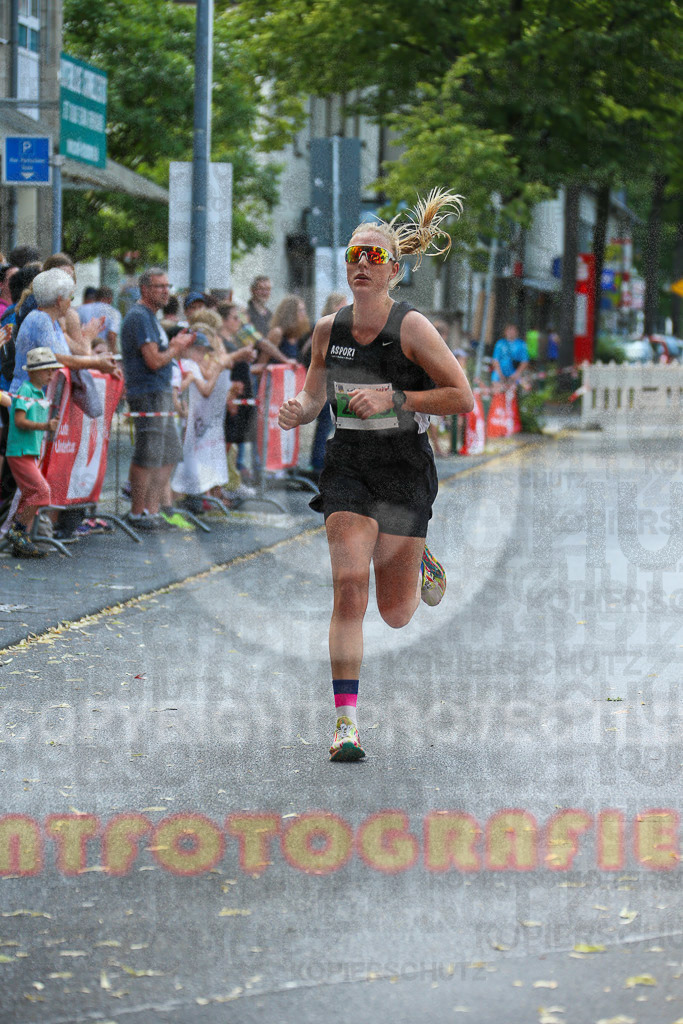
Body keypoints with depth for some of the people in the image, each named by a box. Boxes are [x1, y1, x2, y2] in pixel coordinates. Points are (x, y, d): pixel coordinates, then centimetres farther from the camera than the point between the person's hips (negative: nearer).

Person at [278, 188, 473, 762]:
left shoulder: (411, 328, -12)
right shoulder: (329, 330, 0)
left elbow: (463, 397, -12)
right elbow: (314, 397, 13)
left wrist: (393, 399, -20)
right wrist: (297, 412, -10)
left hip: (405, 470, -2)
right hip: (348, 467, 2)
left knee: (395, 614, 5)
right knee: (349, 583, -17)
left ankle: (417, 563, 42)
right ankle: (346, 720, -14)